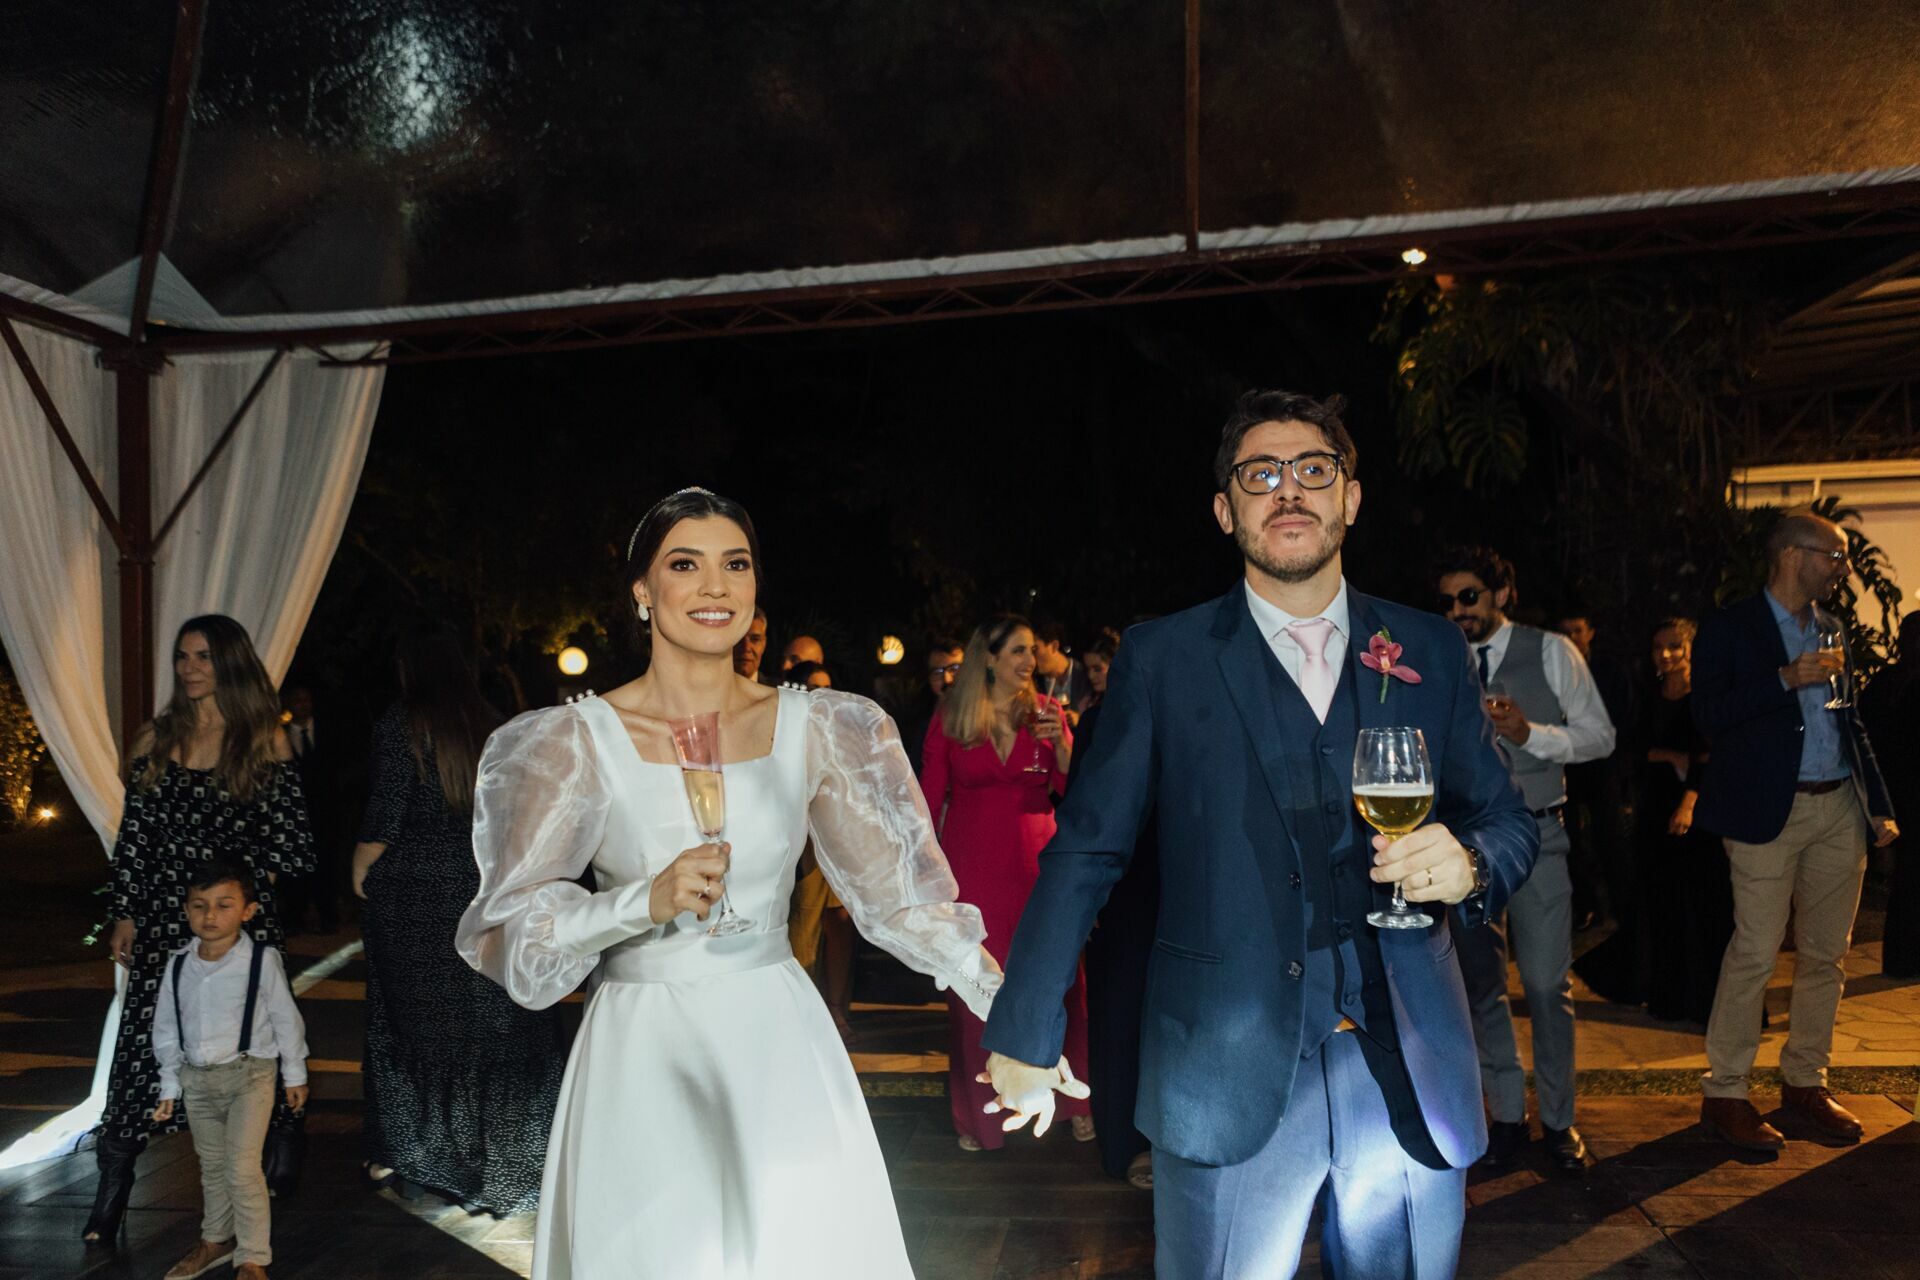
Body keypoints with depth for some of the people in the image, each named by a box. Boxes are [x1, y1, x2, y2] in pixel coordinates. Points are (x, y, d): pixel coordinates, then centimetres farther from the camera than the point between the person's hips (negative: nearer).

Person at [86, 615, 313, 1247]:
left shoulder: (265, 742, 1)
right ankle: (110, 1200, 11)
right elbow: (133, 837, 9)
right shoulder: (157, 739, 9)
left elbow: (293, 843, 2)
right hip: (164, 921, 2)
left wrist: (244, 875, -10)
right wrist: (126, 914, 5)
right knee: (143, 1049, 0)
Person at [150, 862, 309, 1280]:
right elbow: (166, 1030, 9)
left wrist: (295, 1075, 3)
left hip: (248, 1076, -5)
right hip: (197, 1079, 5)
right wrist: (169, 1087, 11)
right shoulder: (178, 966, -2)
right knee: (212, 1166, 20)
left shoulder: (262, 961, -14)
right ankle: (216, 1241, 39)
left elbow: (286, 1018, -4)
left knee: (242, 1169, -10)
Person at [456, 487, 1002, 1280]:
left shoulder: (813, 727, -1)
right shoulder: (580, 737, -6)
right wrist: (646, 901, -25)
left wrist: (1014, 1012, -4)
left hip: (779, 1050, 2)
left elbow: (897, 892, 3)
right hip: (640, 1058, -1)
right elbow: (508, 932, -9)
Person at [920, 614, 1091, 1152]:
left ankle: (1076, 1102, 16)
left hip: (1037, 861, 1)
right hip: (971, 865, -1)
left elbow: (1074, 792, -1)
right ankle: (977, 1113, 19)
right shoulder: (949, 718, 1)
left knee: (1058, 981, -1)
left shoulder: (1046, 712, 4)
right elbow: (930, 798, 3)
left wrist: (1060, 743, -17)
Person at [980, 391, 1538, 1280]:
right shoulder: (1161, 658, -3)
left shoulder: (1428, 650, 5)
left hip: (1410, 1076, 3)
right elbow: (1085, 852, -2)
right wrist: (1024, 1036, -2)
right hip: (1227, 1080, -2)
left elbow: (1508, 819, 11)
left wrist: (1471, 865, -13)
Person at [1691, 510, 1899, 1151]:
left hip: (1839, 810, 7)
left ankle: (1804, 1087, 22)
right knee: (1755, 953, -6)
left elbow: (1852, 722, 20)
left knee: (1825, 955, 10)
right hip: (1769, 810, -7)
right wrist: (1787, 679, -20)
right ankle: (1725, 1094, 4)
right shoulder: (1731, 628, -4)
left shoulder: (1832, 630, 16)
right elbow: (1708, 713, -14)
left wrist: (1878, 803, 14)